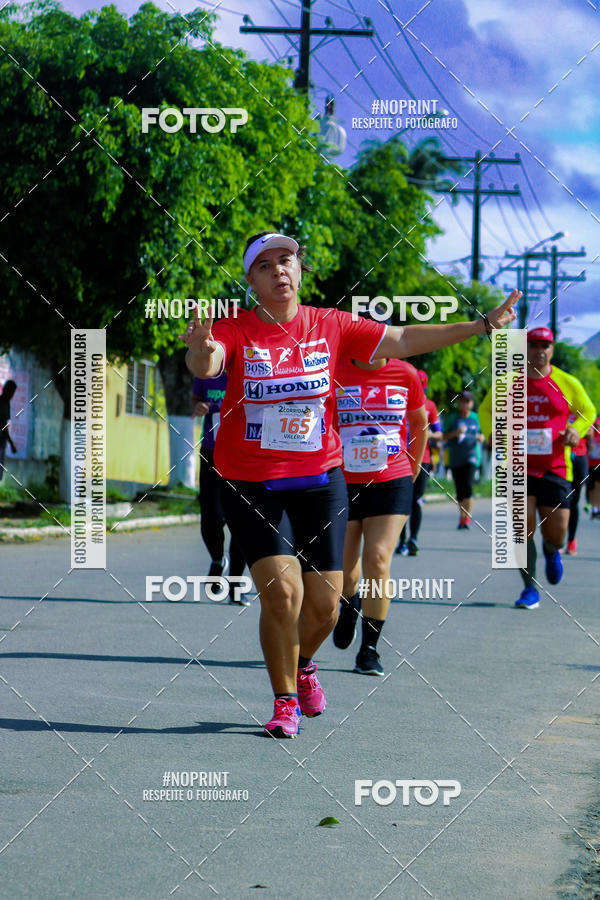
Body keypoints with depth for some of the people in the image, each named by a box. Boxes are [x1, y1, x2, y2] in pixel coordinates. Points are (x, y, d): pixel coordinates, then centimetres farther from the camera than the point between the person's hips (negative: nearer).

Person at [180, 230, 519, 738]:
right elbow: (205, 366, -27)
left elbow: (402, 340, 5)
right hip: (252, 486, -3)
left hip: (320, 481, 3)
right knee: (282, 592, -15)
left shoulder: (331, 326, 1)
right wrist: (201, 351, -52)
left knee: (325, 602, 4)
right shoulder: (235, 330, -8)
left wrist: (482, 326, 2)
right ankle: (286, 701, 7)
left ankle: (303, 665, 38)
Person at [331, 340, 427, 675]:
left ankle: (369, 649, -4)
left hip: (392, 483, 0)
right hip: (342, 483, 0)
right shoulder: (336, 373, -6)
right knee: (344, 565, 6)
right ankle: (349, 606, 44)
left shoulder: (405, 374, -2)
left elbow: (420, 422, 15)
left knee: (378, 559, -13)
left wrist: (413, 467, 19)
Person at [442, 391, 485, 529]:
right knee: (459, 489, 4)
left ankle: (468, 517, -20)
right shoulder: (451, 418, 5)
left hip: (471, 456, -1)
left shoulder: (476, 418, 8)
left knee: (467, 485, -19)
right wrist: (455, 433, -15)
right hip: (455, 459, 1)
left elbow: (482, 435, 17)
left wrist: (481, 437, -6)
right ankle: (462, 516, 20)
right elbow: (444, 437, 3)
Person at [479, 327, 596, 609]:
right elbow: (486, 410, 17)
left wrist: (576, 430, -4)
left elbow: (587, 411, 16)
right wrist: (493, 433, -2)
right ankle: (530, 589, 5)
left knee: (556, 535, 0)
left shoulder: (567, 383, 3)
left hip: (555, 469, 0)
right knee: (523, 529, -8)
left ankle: (551, 551, 38)